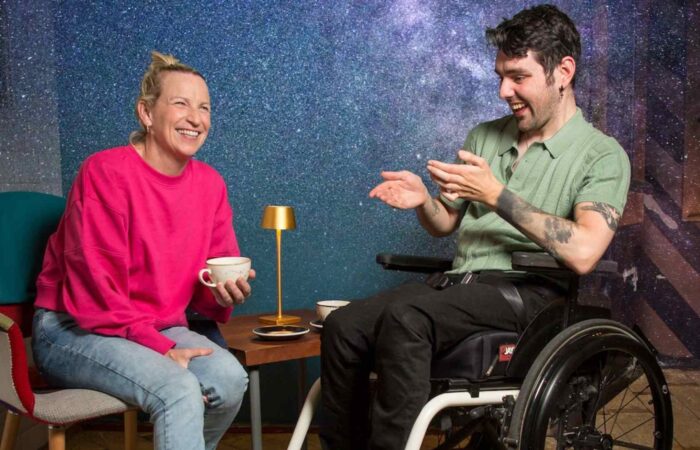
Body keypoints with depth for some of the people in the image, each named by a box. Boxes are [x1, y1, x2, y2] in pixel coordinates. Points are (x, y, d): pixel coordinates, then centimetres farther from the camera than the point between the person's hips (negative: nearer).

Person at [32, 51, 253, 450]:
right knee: (180, 390, -30)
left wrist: (223, 291, -17)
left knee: (230, 378, -21)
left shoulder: (210, 184, 2)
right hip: (76, 332, -6)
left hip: (159, 328, 6)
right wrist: (161, 349, -21)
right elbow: (95, 290, -18)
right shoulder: (106, 172, -16)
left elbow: (212, 278, 7)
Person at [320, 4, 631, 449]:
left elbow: (583, 253, -17)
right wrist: (423, 201, 0)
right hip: (459, 284, 6)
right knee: (342, 326, -18)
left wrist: (497, 195, -17)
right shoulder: (484, 136, 17)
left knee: (405, 317, -32)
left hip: (530, 292, -6)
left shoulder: (603, 156, -1)